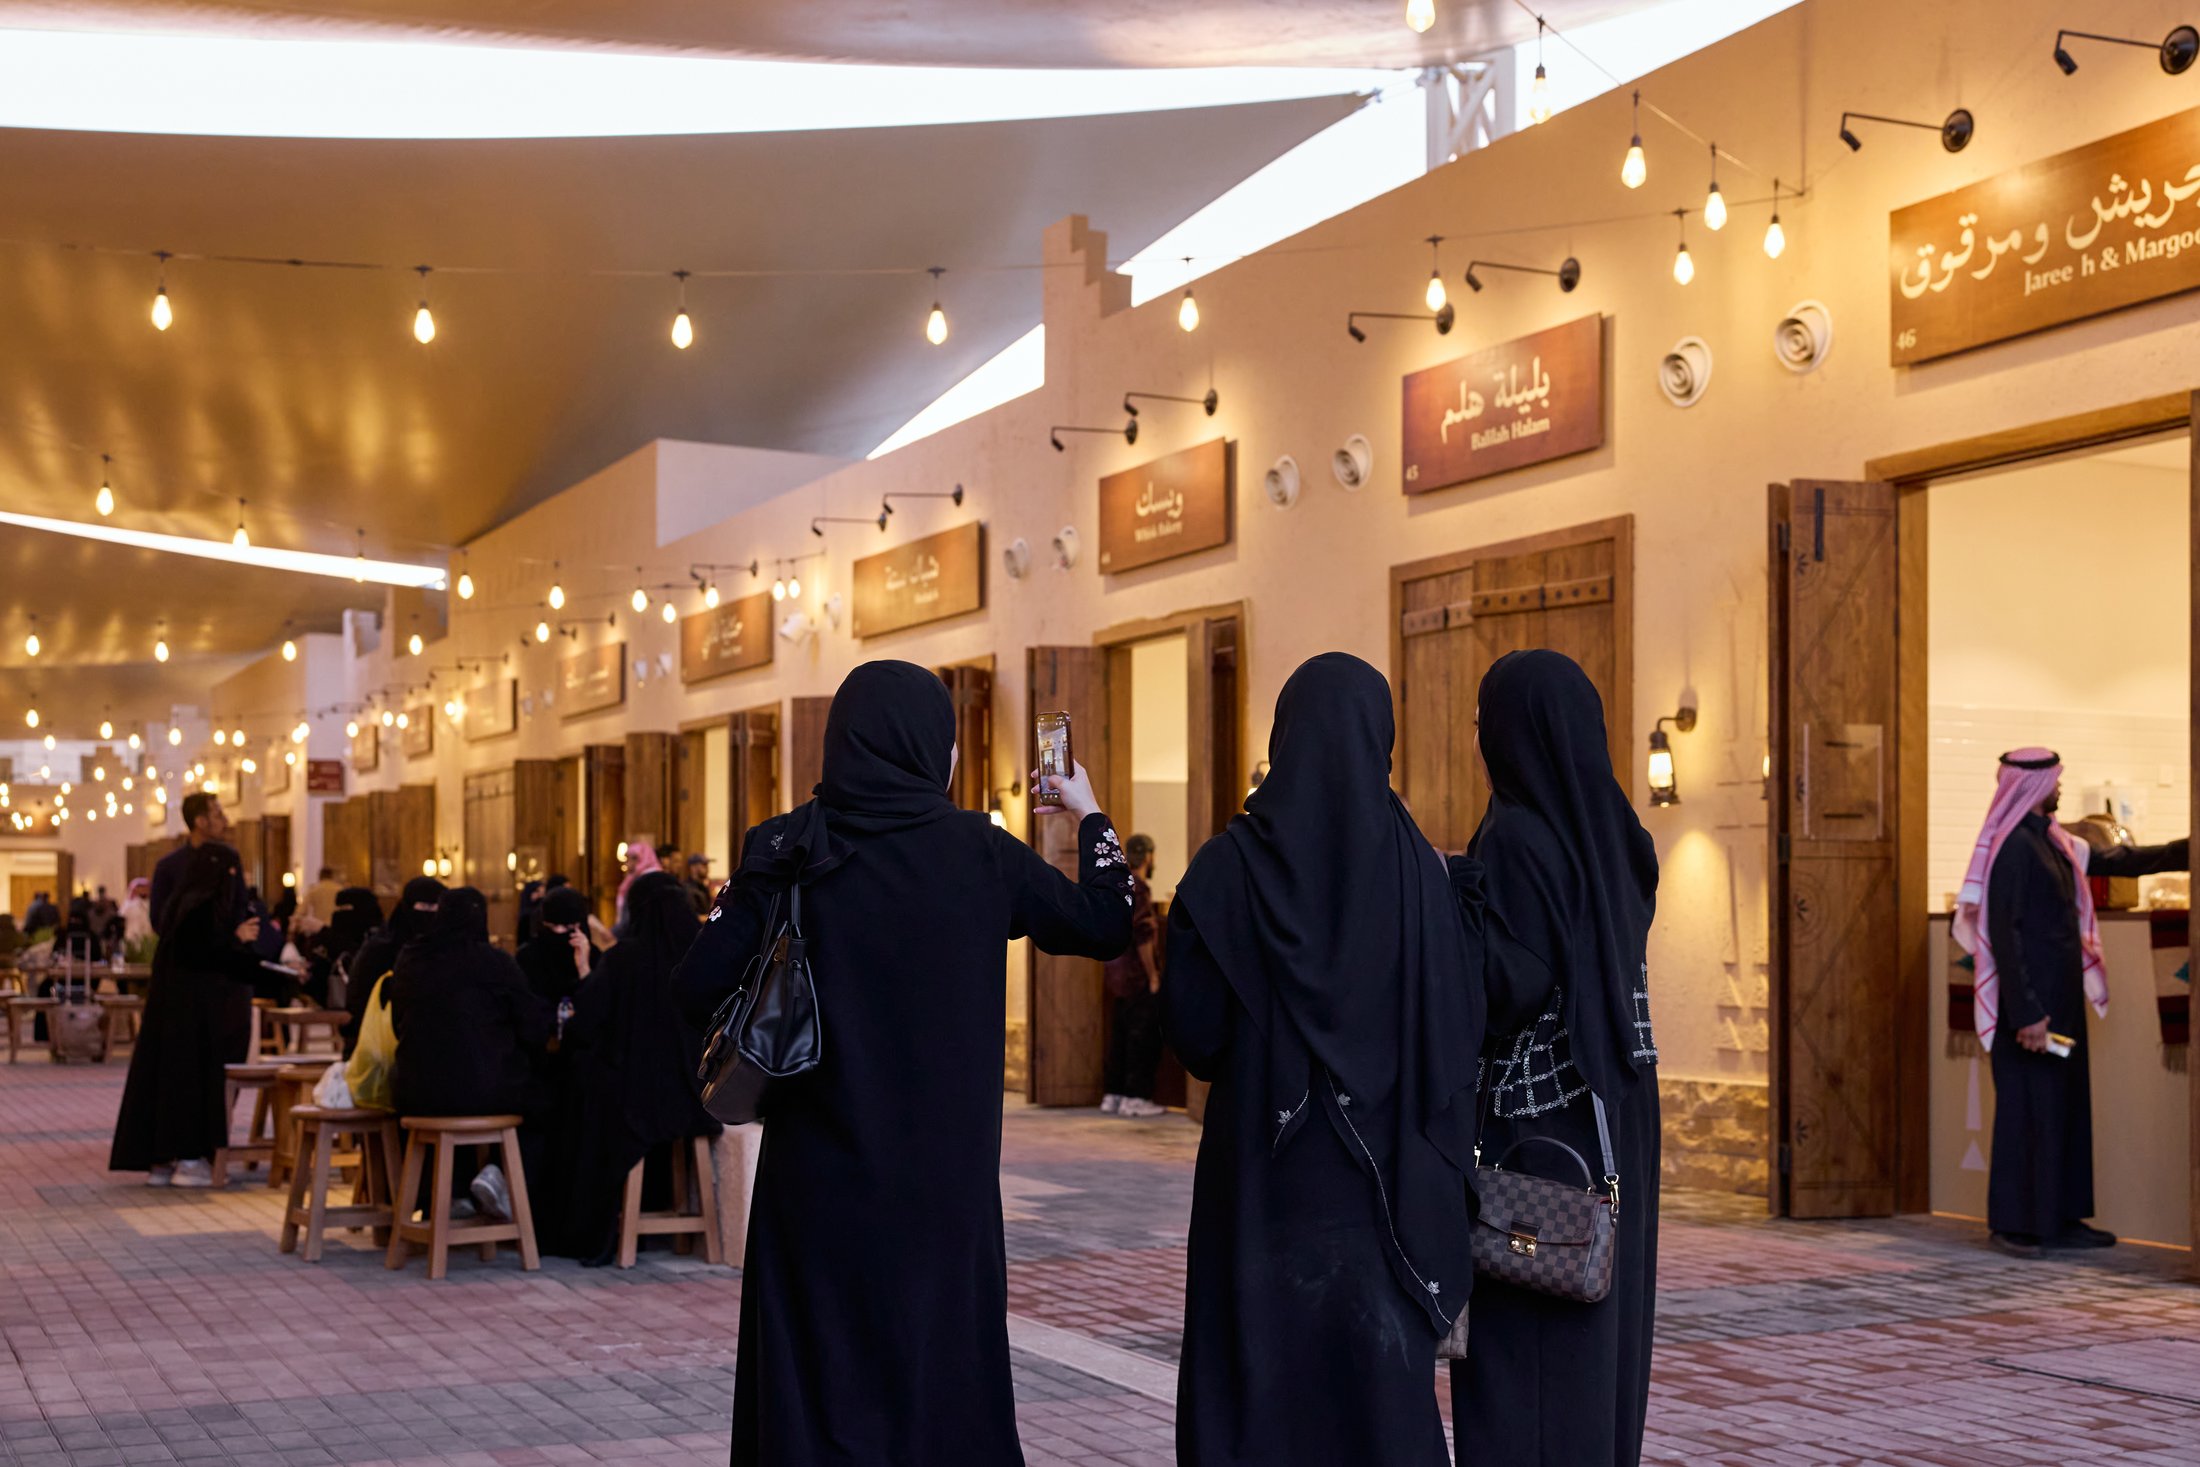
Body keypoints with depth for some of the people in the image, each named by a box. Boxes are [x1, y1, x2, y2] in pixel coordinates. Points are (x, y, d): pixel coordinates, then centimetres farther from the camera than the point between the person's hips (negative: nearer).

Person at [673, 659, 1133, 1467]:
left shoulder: (787, 851, -5)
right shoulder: (978, 851, -4)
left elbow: (697, 991, -9)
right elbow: (1105, 925, 7)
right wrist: (1090, 817, 22)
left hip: (822, 1174, 0)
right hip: (944, 1178, 0)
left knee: (821, 1372, 8)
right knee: (938, 1364, 12)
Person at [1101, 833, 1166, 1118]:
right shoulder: (1139, 889, -15)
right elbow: (1142, 937, -20)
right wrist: (1153, 976, -15)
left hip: (1116, 974, 9)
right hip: (1137, 977, -9)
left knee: (1119, 1036, 12)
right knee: (1144, 1037, -3)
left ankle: (1112, 1095, 14)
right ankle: (1135, 1097, -3)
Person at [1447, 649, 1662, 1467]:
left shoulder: (1517, 835, -15)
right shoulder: (1611, 831, 9)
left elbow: (1514, 981, -22)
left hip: (1534, 1117, -8)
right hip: (1609, 1111, 9)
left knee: (1523, 1343, -2)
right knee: (1596, 1329, 14)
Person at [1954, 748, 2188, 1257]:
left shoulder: (2053, 842, 12)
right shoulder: (2013, 846, -16)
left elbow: (2112, 860, 28)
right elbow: (2004, 933, -20)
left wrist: (2184, 852, 30)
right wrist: (2027, 1014, -23)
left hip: (2062, 996, 10)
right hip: (2032, 999, -10)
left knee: (2067, 1104, 12)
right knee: (2027, 1107, -5)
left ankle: (2060, 1219, 18)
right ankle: (2011, 1224, 2)